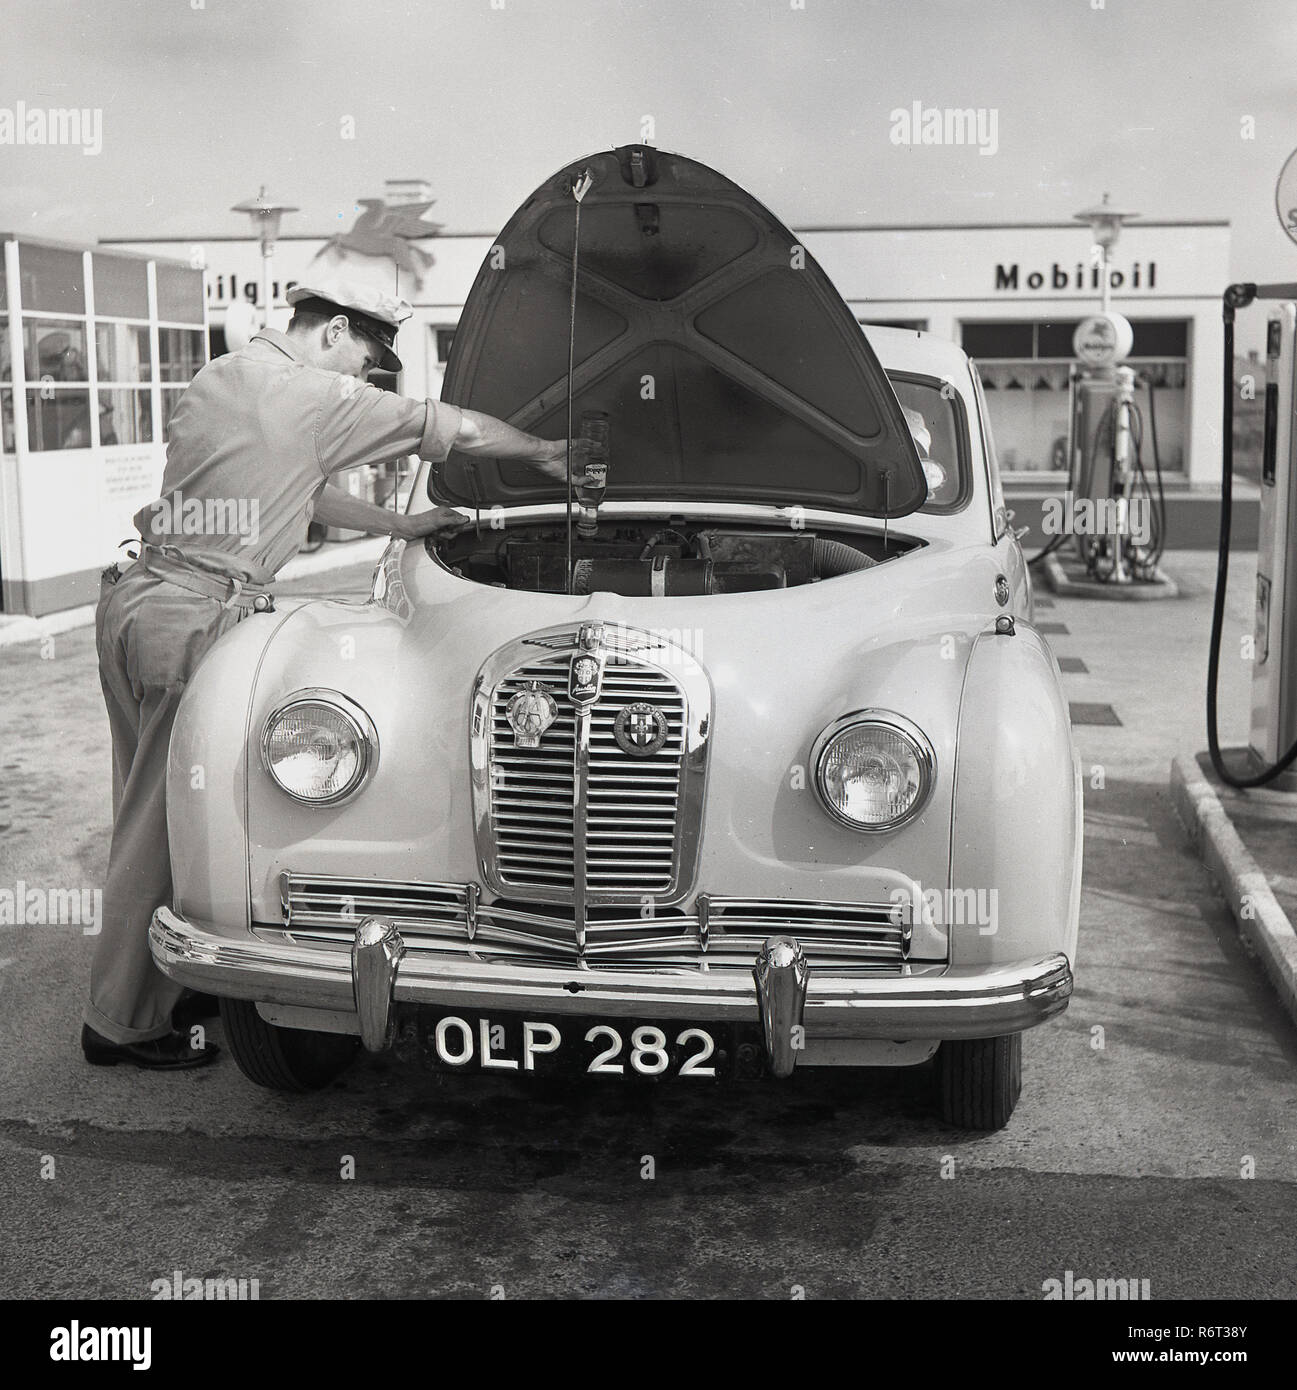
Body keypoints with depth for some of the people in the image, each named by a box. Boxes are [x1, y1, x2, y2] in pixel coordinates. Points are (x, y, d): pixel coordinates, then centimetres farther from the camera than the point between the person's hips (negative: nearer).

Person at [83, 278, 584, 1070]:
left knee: (153, 814, 16)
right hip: (190, 618, -10)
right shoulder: (318, 396, -9)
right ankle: (124, 1025, 8)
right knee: (162, 824, -2)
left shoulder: (219, 380, 18)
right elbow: (462, 431, -2)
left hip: (136, 596, 10)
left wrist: (402, 525, 30)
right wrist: (547, 452, 14)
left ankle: (167, 985, 28)